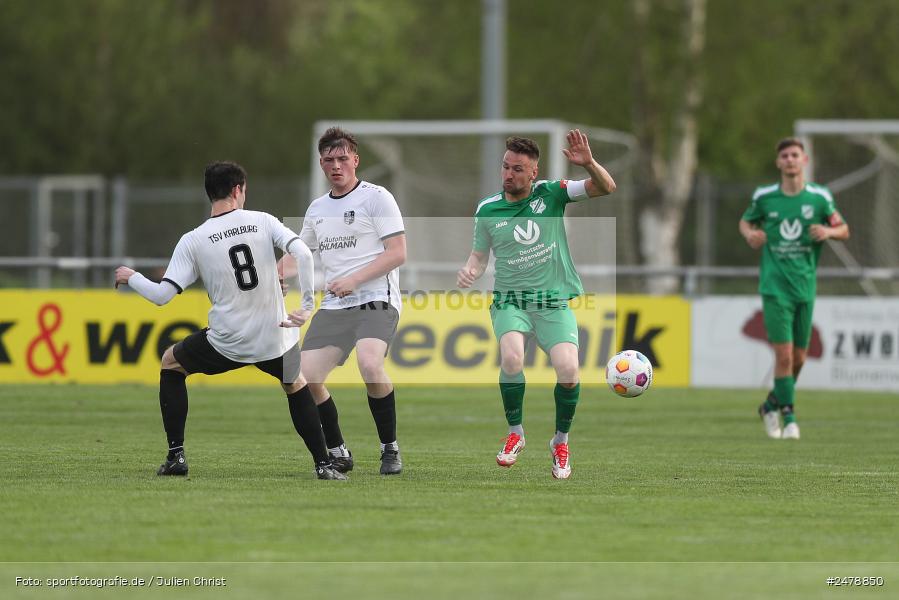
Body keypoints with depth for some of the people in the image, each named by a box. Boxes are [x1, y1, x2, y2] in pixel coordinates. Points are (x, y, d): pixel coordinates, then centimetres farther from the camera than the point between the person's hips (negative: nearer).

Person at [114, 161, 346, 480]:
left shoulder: (192, 241, -3)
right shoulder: (262, 222, -1)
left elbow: (162, 295, -6)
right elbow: (303, 254, -15)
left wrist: (130, 277, 14)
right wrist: (307, 306, -10)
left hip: (225, 343, -1)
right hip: (275, 341, 1)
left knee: (170, 362, 26)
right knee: (297, 387, 31)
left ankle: (175, 456, 19)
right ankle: (324, 464, 18)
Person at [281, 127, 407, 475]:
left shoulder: (376, 198, -2)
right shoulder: (317, 208, 18)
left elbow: (397, 253, -8)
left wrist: (354, 279, -17)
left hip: (376, 300, -6)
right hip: (333, 306, 7)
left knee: (369, 365, -31)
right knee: (306, 377, -8)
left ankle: (390, 450, -14)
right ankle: (338, 455, 9)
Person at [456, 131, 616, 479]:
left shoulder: (551, 194, 0)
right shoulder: (487, 209, 4)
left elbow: (606, 188, -5)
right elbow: (480, 254, 17)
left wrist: (588, 164, -24)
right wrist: (470, 271, -6)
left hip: (554, 303, 0)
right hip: (510, 301, 0)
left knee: (568, 370, -20)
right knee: (511, 357, -30)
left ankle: (561, 441, 7)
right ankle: (515, 434, -7)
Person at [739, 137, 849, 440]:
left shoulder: (819, 197, 1)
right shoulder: (764, 196, 0)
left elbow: (844, 230, 10)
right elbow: (745, 221, 17)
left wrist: (829, 231, -13)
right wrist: (749, 234, -6)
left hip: (805, 286, 2)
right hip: (775, 286, -2)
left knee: (799, 358, 8)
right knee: (784, 353, -12)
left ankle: (772, 404, 31)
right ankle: (788, 416, -2)